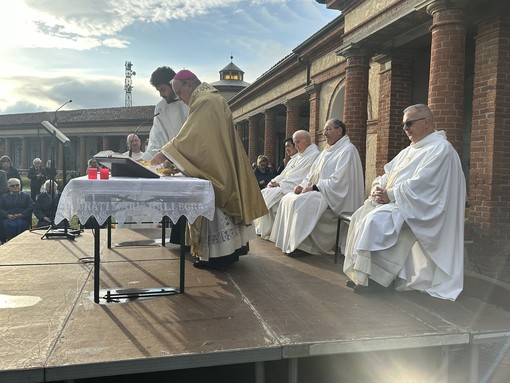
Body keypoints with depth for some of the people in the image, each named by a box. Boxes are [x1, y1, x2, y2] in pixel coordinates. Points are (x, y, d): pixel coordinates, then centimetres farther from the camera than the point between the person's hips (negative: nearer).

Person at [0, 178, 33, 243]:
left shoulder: (26, 196, 21)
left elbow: (31, 207, 7)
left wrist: (21, 214, -10)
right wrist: (7, 215, -11)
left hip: (22, 219, -1)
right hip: (8, 219, 1)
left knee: (21, 224, -35)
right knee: (7, 225, -33)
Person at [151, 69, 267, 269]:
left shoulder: (205, 101, -15)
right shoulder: (211, 98, 18)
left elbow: (190, 135, -22)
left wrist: (164, 153, -16)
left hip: (213, 168, -10)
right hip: (219, 166, 10)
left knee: (212, 205, -6)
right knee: (222, 204, 12)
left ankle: (219, 254, 0)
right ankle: (232, 247, 19)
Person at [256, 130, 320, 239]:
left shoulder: (313, 155, -10)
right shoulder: (298, 156, 20)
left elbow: (301, 179, -18)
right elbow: (285, 173, 19)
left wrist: (280, 184, -16)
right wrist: (275, 181, -1)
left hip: (294, 189, -9)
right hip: (285, 186, 9)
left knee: (268, 195, -21)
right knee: (264, 193, -5)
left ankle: (267, 232, -9)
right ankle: (261, 228, -3)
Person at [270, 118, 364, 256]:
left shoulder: (347, 150, -11)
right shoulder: (327, 151, 19)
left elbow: (338, 181, -20)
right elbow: (313, 172, 19)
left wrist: (315, 187, -18)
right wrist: (303, 185, 0)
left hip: (333, 197, -10)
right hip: (317, 191, 10)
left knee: (299, 202, -28)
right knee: (288, 199, -3)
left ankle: (300, 244, -17)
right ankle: (289, 241, -4)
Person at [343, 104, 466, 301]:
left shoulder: (440, 148, -12)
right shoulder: (411, 149, 19)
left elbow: (419, 185, -22)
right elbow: (389, 172, 18)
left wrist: (390, 195, -18)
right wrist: (378, 187, -3)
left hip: (415, 207, -10)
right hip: (393, 201, 10)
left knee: (374, 220, -28)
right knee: (360, 216, -5)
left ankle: (373, 277, -15)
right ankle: (360, 272, -4)